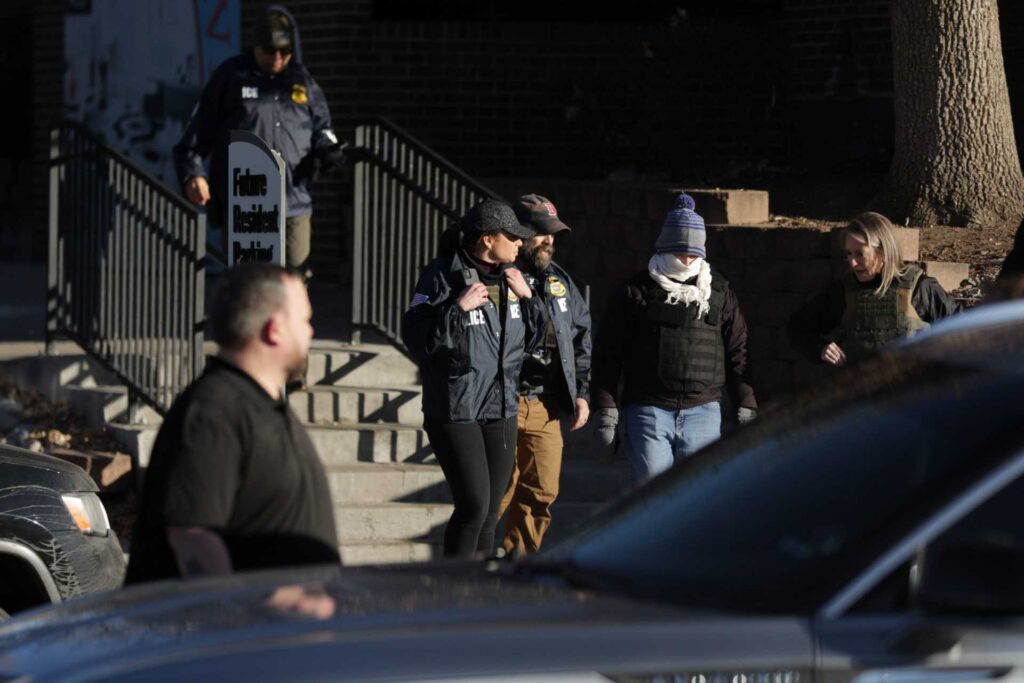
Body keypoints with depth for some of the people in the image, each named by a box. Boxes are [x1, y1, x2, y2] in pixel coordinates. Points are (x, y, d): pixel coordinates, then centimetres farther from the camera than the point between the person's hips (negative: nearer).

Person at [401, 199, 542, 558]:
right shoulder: (442, 276, -10)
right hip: (455, 411, -7)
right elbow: (416, 337, -14)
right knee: (473, 505, -13)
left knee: (489, 512, 8)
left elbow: (531, 337, 17)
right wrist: (458, 309, -22)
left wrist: (528, 298, 1)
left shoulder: (510, 276, 9)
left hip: (502, 409, 7)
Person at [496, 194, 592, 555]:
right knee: (496, 495, -5)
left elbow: (582, 334, 20)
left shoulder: (559, 280, 15)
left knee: (542, 494, 6)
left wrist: (582, 392, 15)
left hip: (546, 406, 6)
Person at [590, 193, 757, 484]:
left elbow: (738, 351, 13)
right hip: (649, 412, -2)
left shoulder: (718, 292, 11)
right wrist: (605, 409, -2)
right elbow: (608, 353, 4)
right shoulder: (637, 291, 3)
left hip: (703, 412, 2)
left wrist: (746, 406, 7)